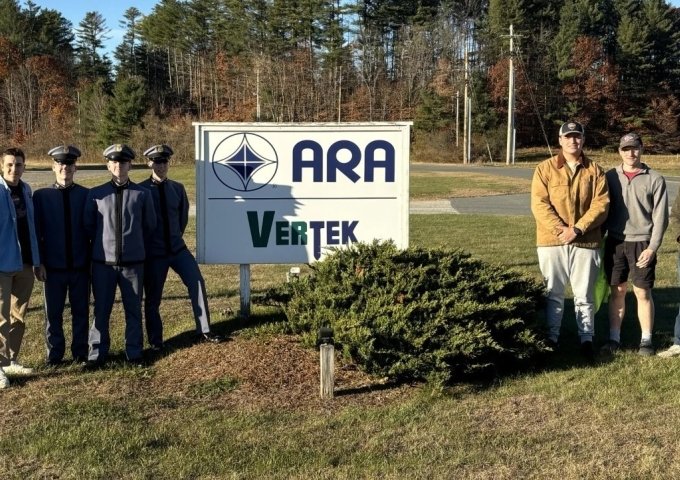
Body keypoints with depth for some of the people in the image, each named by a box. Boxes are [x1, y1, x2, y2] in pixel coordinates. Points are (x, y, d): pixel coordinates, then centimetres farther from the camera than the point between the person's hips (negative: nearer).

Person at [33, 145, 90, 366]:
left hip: (81, 265, 0)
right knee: (53, 313, 8)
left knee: (81, 312, 8)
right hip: (54, 266, 0)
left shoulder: (86, 195, 0)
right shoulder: (41, 195, 0)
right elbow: (36, 231, 1)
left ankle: (80, 353, 21)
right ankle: (54, 354, 20)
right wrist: (39, 262, -4)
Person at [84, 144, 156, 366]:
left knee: (133, 309, 8)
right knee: (101, 310, 6)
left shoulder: (142, 194, 0)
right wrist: (103, 243, 13)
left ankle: (134, 352, 18)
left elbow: (150, 225, 10)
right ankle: (97, 353, 16)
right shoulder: (95, 194, 0)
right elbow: (87, 225, 8)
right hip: (103, 261, 0)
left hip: (133, 262, 0)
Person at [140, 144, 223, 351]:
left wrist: (175, 238, 14)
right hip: (153, 252, -3)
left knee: (197, 283, -6)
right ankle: (155, 341, 20)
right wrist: (146, 243, 4)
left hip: (178, 248, 3)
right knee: (152, 298, 5)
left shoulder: (177, 188, 1)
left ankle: (204, 332, 3)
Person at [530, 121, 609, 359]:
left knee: (584, 294, 7)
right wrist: (560, 229, -18)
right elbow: (539, 204, -7)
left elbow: (601, 204, -3)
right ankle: (551, 337, 18)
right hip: (552, 241, 0)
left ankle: (587, 339, 17)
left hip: (585, 242, 1)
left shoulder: (595, 171, 5)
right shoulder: (545, 168, 1)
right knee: (553, 293, 8)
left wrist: (577, 229, -15)